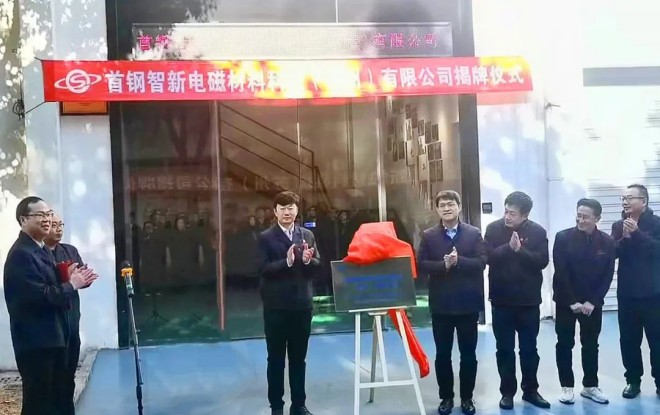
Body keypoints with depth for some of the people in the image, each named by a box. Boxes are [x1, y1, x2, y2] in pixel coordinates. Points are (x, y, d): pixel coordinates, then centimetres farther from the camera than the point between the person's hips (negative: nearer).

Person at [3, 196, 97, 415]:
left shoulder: (42, 250, 14)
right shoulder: (21, 254, -17)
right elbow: (40, 295, -25)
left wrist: (70, 279, -2)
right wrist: (71, 285, -14)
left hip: (54, 337, 10)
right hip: (35, 341, -10)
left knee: (61, 396, 18)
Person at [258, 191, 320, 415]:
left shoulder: (307, 235, 8)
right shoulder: (265, 237, -3)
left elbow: (318, 265, 5)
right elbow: (263, 269, -12)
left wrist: (308, 260, -17)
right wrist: (286, 262, -26)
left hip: (302, 304, 3)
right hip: (276, 306, -3)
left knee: (299, 358, 12)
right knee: (276, 359, 6)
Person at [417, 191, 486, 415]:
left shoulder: (474, 233, 1)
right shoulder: (429, 236, 3)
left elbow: (481, 262, -8)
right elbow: (422, 264, -5)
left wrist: (459, 261, -21)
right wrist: (444, 264, -20)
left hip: (467, 302, 0)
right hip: (440, 303, 1)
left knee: (468, 353, 8)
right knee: (442, 354, 8)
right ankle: (446, 397, 22)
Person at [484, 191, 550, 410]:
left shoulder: (537, 232, -4)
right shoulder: (493, 229, -4)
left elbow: (542, 261, -12)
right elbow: (488, 257, -14)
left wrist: (520, 250, -24)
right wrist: (508, 247, -27)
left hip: (529, 300, 0)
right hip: (501, 300, 0)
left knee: (529, 349, 11)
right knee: (504, 349, 8)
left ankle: (530, 390, 25)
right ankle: (507, 391, 19)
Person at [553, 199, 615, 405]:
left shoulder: (607, 242, -4)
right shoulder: (563, 238, -10)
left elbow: (608, 275, -3)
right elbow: (560, 272, -12)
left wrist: (592, 302, -11)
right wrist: (572, 301, -14)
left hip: (593, 302, 2)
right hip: (566, 301, -2)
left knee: (591, 345, 10)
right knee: (565, 344, 4)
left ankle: (590, 386, 21)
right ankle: (567, 386, 13)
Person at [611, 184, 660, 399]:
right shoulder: (618, 226, 7)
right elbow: (613, 252, -6)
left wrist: (636, 233, -24)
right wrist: (625, 237, -23)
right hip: (627, 292, 3)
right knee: (629, 339, 7)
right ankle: (633, 380, 18)